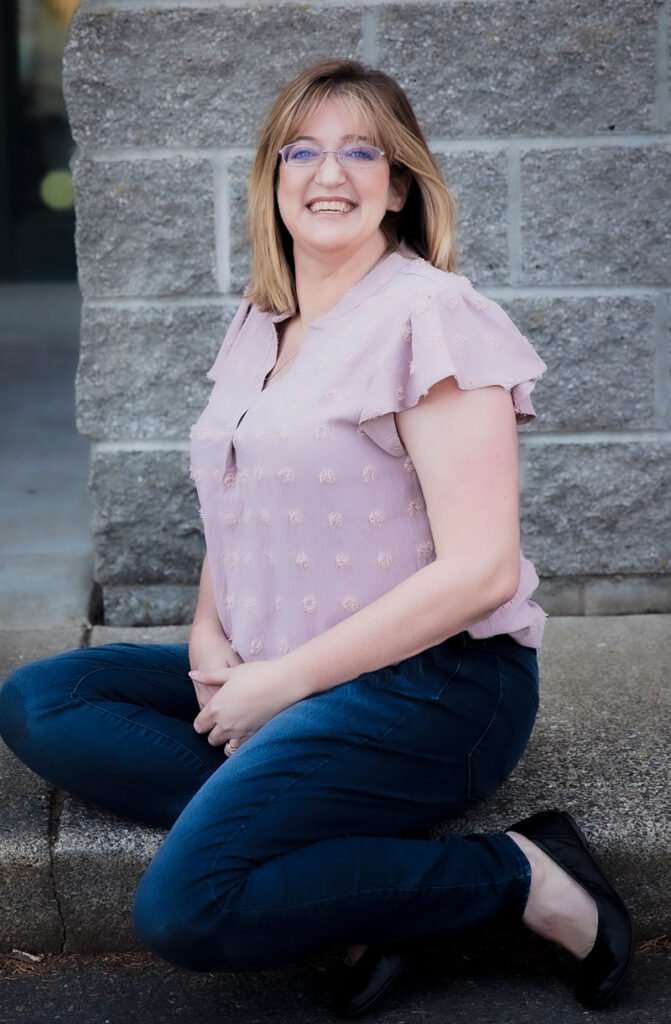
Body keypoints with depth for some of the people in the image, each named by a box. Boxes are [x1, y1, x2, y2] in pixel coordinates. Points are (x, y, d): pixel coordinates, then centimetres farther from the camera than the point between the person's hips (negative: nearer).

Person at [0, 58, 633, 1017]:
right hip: (276, 678, 9)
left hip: (430, 686, -9)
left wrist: (283, 681, -16)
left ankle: (521, 875, -10)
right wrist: (210, 636, 1)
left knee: (186, 908, -24)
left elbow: (479, 569, -18)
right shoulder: (258, 324, 12)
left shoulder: (430, 314, -12)